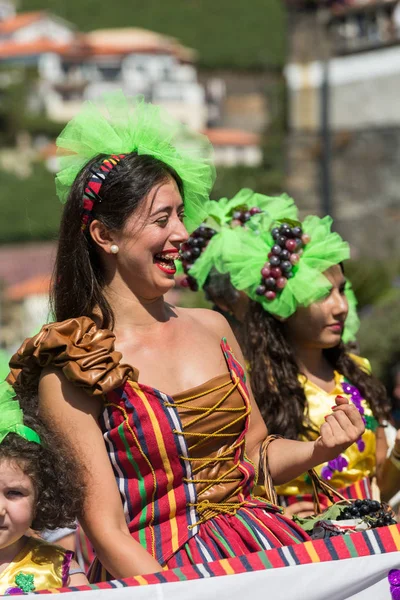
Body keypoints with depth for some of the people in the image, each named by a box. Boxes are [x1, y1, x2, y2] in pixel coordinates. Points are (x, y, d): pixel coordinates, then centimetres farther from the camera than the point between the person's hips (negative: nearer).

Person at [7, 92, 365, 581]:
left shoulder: (211, 327, 10)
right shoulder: (68, 374, -7)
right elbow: (106, 530, -9)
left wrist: (319, 449, 1)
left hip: (259, 545, 6)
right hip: (152, 572, -5)